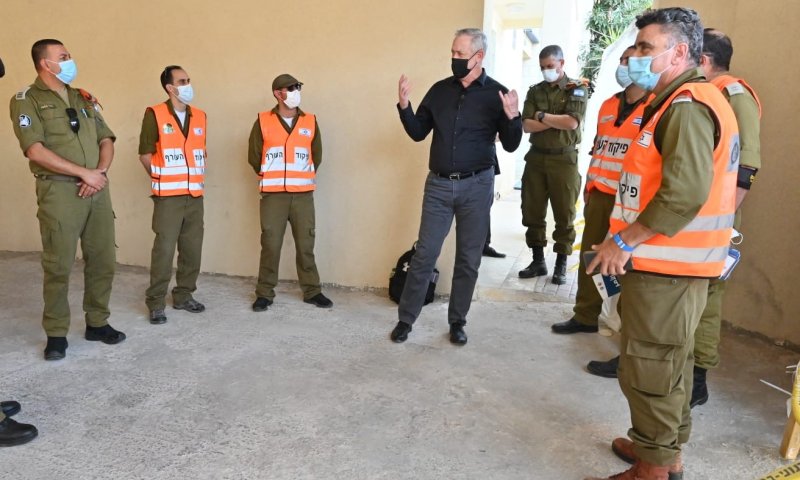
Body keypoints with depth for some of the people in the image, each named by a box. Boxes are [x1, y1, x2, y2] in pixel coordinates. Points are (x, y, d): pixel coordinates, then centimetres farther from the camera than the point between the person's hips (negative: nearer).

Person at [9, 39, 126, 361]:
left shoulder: (85, 99, 18)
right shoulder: (27, 101, 0)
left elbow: (106, 141, 14)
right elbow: (36, 151, -12)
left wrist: (100, 170, -5)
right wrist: (84, 173, -13)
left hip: (97, 189, 5)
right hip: (59, 191, -5)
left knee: (102, 260, 6)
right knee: (59, 265, -3)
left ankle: (97, 323, 19)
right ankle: (56, 334, 9)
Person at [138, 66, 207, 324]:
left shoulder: (200, 116, 11)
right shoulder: (155, 114, -5)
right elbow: (145, 153, -2)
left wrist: (199, 178, 12)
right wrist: (162, 179, 3)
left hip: (195, 195, 5)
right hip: (168, 196, -5)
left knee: (192, 248, 7)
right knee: (164, 249, -6)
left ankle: (184, 295, 21)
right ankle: (156, 303, 4)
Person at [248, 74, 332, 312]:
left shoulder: (310, 121, 7)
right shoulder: (263, 121, 1)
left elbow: (317, 155, 13)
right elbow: (254, 156, 6)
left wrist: (305, 176, 11)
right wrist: (268, 177, 11)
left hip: (303, 193, 2)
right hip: (273, 194, -1)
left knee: (306, 244, 5)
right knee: (270, 244, 2)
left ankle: (312, 291, 16)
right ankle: (264, 293, 12)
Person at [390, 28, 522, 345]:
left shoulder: (497, 93, -2)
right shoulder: (440, 90, 6)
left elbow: (510, 146, -3)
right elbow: (418, 133, 9)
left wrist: (512, 118, -21)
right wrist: (404, 106, -7)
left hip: (476, 186, -1)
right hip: (439, 185, 2)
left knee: (468, 259, 7)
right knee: (424, 254, 4)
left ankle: (457, 322, 21)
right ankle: (405, 319, 14)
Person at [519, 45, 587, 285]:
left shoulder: (577, 89, 0)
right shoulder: (535, 91, 11)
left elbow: (572, 122, -16)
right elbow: (527, 125, -1)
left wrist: (541, 116, -6)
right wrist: (556, 122, -11)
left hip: (564, 159, -4)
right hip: (536, 157, 4)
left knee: (564, 215, 1)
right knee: (532, 212, 7)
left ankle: (561, 265, 10)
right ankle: (538, 261, 18)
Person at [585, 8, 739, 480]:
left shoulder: (687, 106, -17)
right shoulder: (690, 101, 17)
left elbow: (685, 193, -29)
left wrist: (624, 242, -20)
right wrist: (628, 239, 17)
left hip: (665, 267, -11)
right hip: (675, 263, 11)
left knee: (649, 369, -1)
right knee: (671, 363, 19)